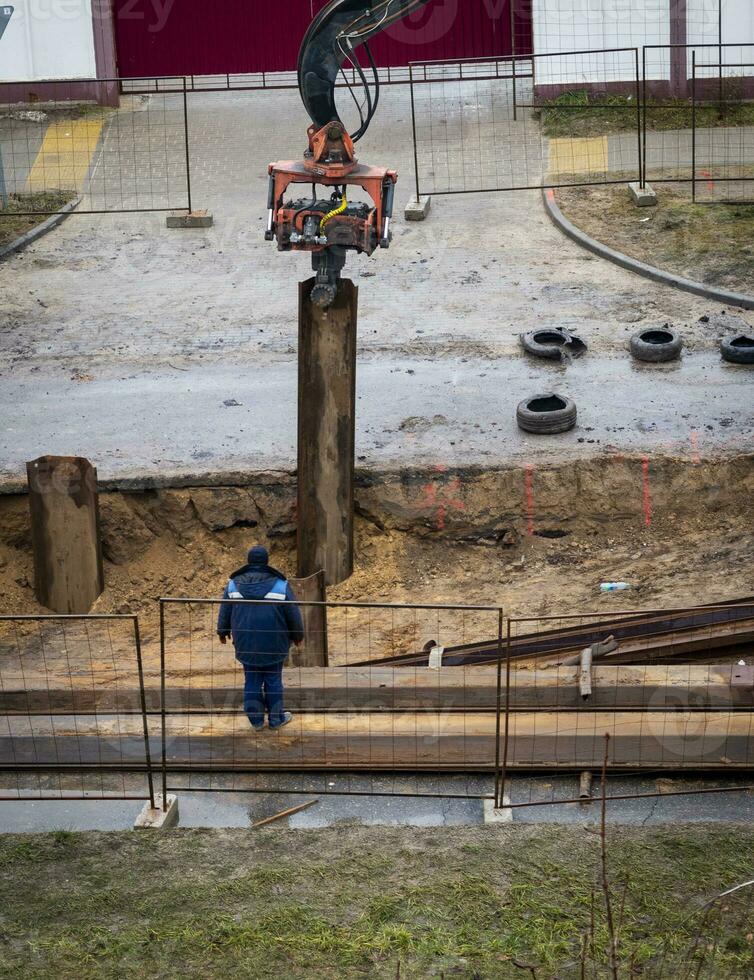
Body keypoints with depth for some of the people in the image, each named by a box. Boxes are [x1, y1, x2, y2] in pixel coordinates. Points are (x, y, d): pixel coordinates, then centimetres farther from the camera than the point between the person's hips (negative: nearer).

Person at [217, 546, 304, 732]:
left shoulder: (234, 584, -1)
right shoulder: (279, 584, -9)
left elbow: (224, 611, 10)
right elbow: (293, 614, -2)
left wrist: (223, 632, 27)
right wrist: (298, 635, 14)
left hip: (246, 644, 2)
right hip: (274, 644, -2)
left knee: (252, 681, 11)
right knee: (273, 680, 10)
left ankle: (256, 720, 16)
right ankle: (276, 718, 18)